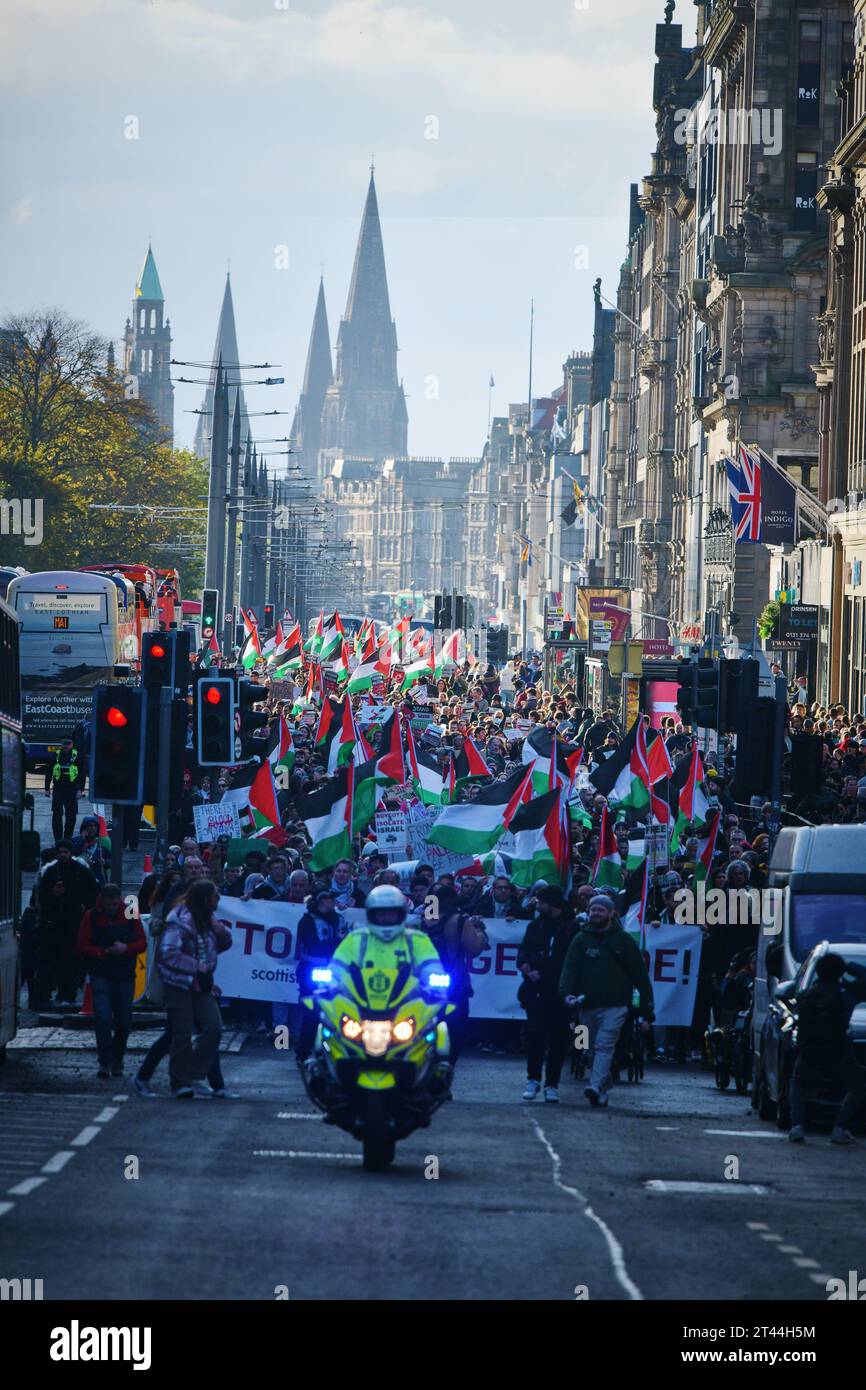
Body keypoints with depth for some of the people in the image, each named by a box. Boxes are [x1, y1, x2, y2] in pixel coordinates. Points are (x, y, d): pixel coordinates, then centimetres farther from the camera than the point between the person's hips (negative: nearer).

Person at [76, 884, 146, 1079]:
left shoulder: (131, 915, 2)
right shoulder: (92, 917, -2)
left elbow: (142, 944, 3)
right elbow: (83, 947, -2)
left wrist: (125, 948, -17)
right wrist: (105, 952, -16)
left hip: (125, 976, 2)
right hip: (101, 976, -2)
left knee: (123, 1022, 6)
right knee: (103, 1018, -15)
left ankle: (117, 1061, 21)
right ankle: (105, 1062, -13)